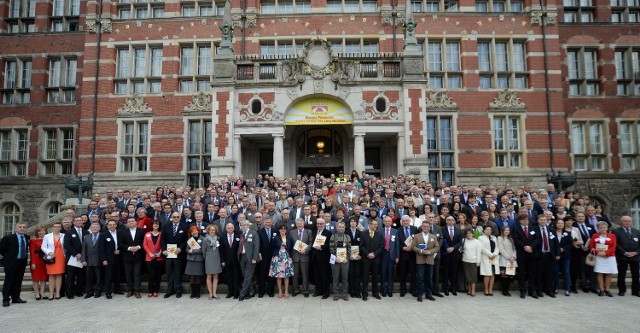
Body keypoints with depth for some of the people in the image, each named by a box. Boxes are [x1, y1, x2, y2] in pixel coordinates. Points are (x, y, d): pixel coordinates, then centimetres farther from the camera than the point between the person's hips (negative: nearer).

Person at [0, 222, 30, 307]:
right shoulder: (8, 238, -10)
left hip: (22, 262, 5)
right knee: (9, 281, 0)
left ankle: (16, 298, 19)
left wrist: (25, 256, 9)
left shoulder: (27, 237, 6)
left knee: (18, 281, 11)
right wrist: (8, 257, 1)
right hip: (11, 263, -5)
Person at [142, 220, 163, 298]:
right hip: (149, 258, 0)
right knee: (151, 275, -2)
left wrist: (160, 252, -13)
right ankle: (150, 291, 8)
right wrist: (150, 253, -10)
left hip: (159, 258, 0)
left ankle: (156, 291, 13)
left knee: (158, 275, 4)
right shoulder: (147, 234, 6)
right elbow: (144, 245, 2)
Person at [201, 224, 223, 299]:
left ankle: (214, 293, 8)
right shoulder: (205, 240, -5)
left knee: (215, 276, 4)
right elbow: (203, 251, 0)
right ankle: (210, 293, 7)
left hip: (217, 260, 3)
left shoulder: (218, 239, 6)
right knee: (209, 277, 1)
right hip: (209, 260, -3)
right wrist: (206, 258, 5)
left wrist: (219, 258, 11)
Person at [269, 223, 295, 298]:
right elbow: (272, 248, 0)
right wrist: (274, 255, -2)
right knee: (278, 275, 2)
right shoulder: (275, 238, -3)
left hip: (287, 258, 1)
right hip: (277, 258, -1)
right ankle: (280, 291, 14)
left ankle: (286, 291, 14)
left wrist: (289, 255, -1)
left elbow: (292, 248, 7)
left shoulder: (290, 238, 2)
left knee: (287, 275, 3)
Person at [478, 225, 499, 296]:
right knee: (487, 275, -6)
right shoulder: (481, 238, 3)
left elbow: (497, 247, 11)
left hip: (494, 259, 5)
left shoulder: (494, 238, 20)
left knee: (493, 274, 2)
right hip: (486, 258, -5)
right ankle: (486, 290, 2)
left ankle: (490, 290, 8)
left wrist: (494, 254, -7)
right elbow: (482, 248, -7)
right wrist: (490, 254, -12)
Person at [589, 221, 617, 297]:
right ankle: (601, 290, 3)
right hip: (599, 257, 0)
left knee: (608, 273, 3)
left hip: (609, 257, 1)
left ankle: (607, 290, 10)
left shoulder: (612, 236, 5)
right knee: (600, 273, -3)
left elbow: (613, 247, -2)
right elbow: (591, 246, 2)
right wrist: (597, 252, -13)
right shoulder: (594, 236, 6)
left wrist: (606, 253, -15)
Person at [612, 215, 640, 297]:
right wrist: (625, 253, -15)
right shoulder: (616, 231, 0)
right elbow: (616, 244, -8)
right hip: (622, 257, -4)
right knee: (621, 274, 1)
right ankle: (621, 290, 9)